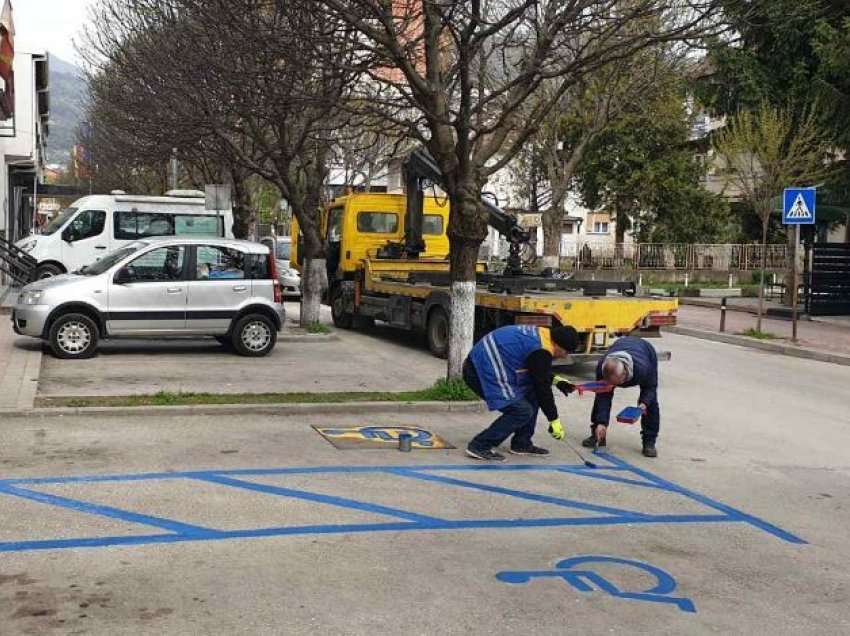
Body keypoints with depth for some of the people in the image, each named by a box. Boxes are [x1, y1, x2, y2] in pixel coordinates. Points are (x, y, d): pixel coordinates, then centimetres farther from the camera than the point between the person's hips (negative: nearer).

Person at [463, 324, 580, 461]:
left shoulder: (541, 333, 9)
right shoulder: (541, 352, -19)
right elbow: (542, 387, -12)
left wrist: (556, 380, 21)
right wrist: (554, 420, -2)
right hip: (484, 372, -10)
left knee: (532, 395, 14)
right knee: (522, 411, -11)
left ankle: (522, 444, 21)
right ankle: (480, 446, -7)